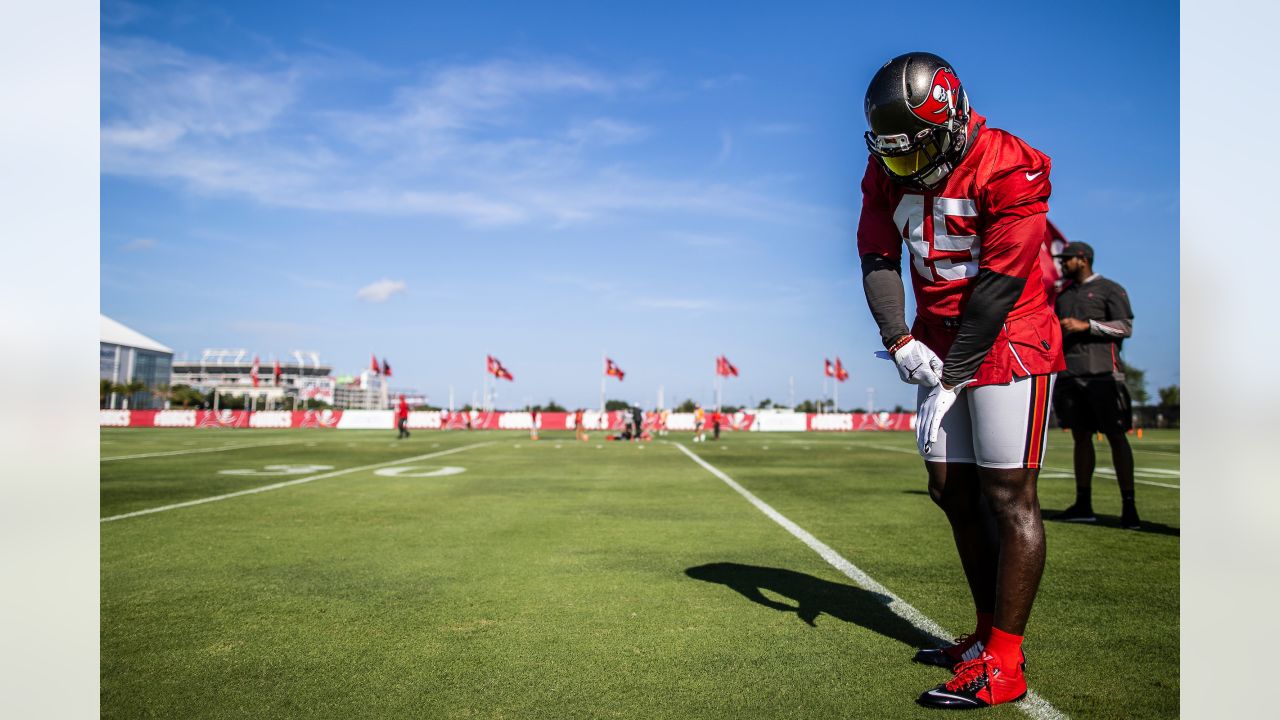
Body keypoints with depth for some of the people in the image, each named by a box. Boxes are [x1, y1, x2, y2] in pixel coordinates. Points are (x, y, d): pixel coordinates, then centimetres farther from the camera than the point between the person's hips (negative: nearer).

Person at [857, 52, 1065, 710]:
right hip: (938, 344, 7)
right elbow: (878, 260, 0)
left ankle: (1004, 665, -1)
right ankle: (989, 633, 22)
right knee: (952, 490, 8)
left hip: (1008, 342, -7)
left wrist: (951, 381, -18)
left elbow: (998, 288, -19)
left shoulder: (1008, 169, -17)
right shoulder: (886, 175, 2)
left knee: (1007, 496, -7)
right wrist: (900, 342, -16)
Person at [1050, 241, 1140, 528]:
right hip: (1070, 375, 6)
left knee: (1116, 437, -6)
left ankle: (1129, 507, -5)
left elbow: (1125, 327, -6)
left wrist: (1086, 325, -15)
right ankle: (1083, 505, 9)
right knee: (1081, 437, 6)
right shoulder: (1064, 296, 21)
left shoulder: (1110, 289, 3)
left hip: (1102, 374, -6)